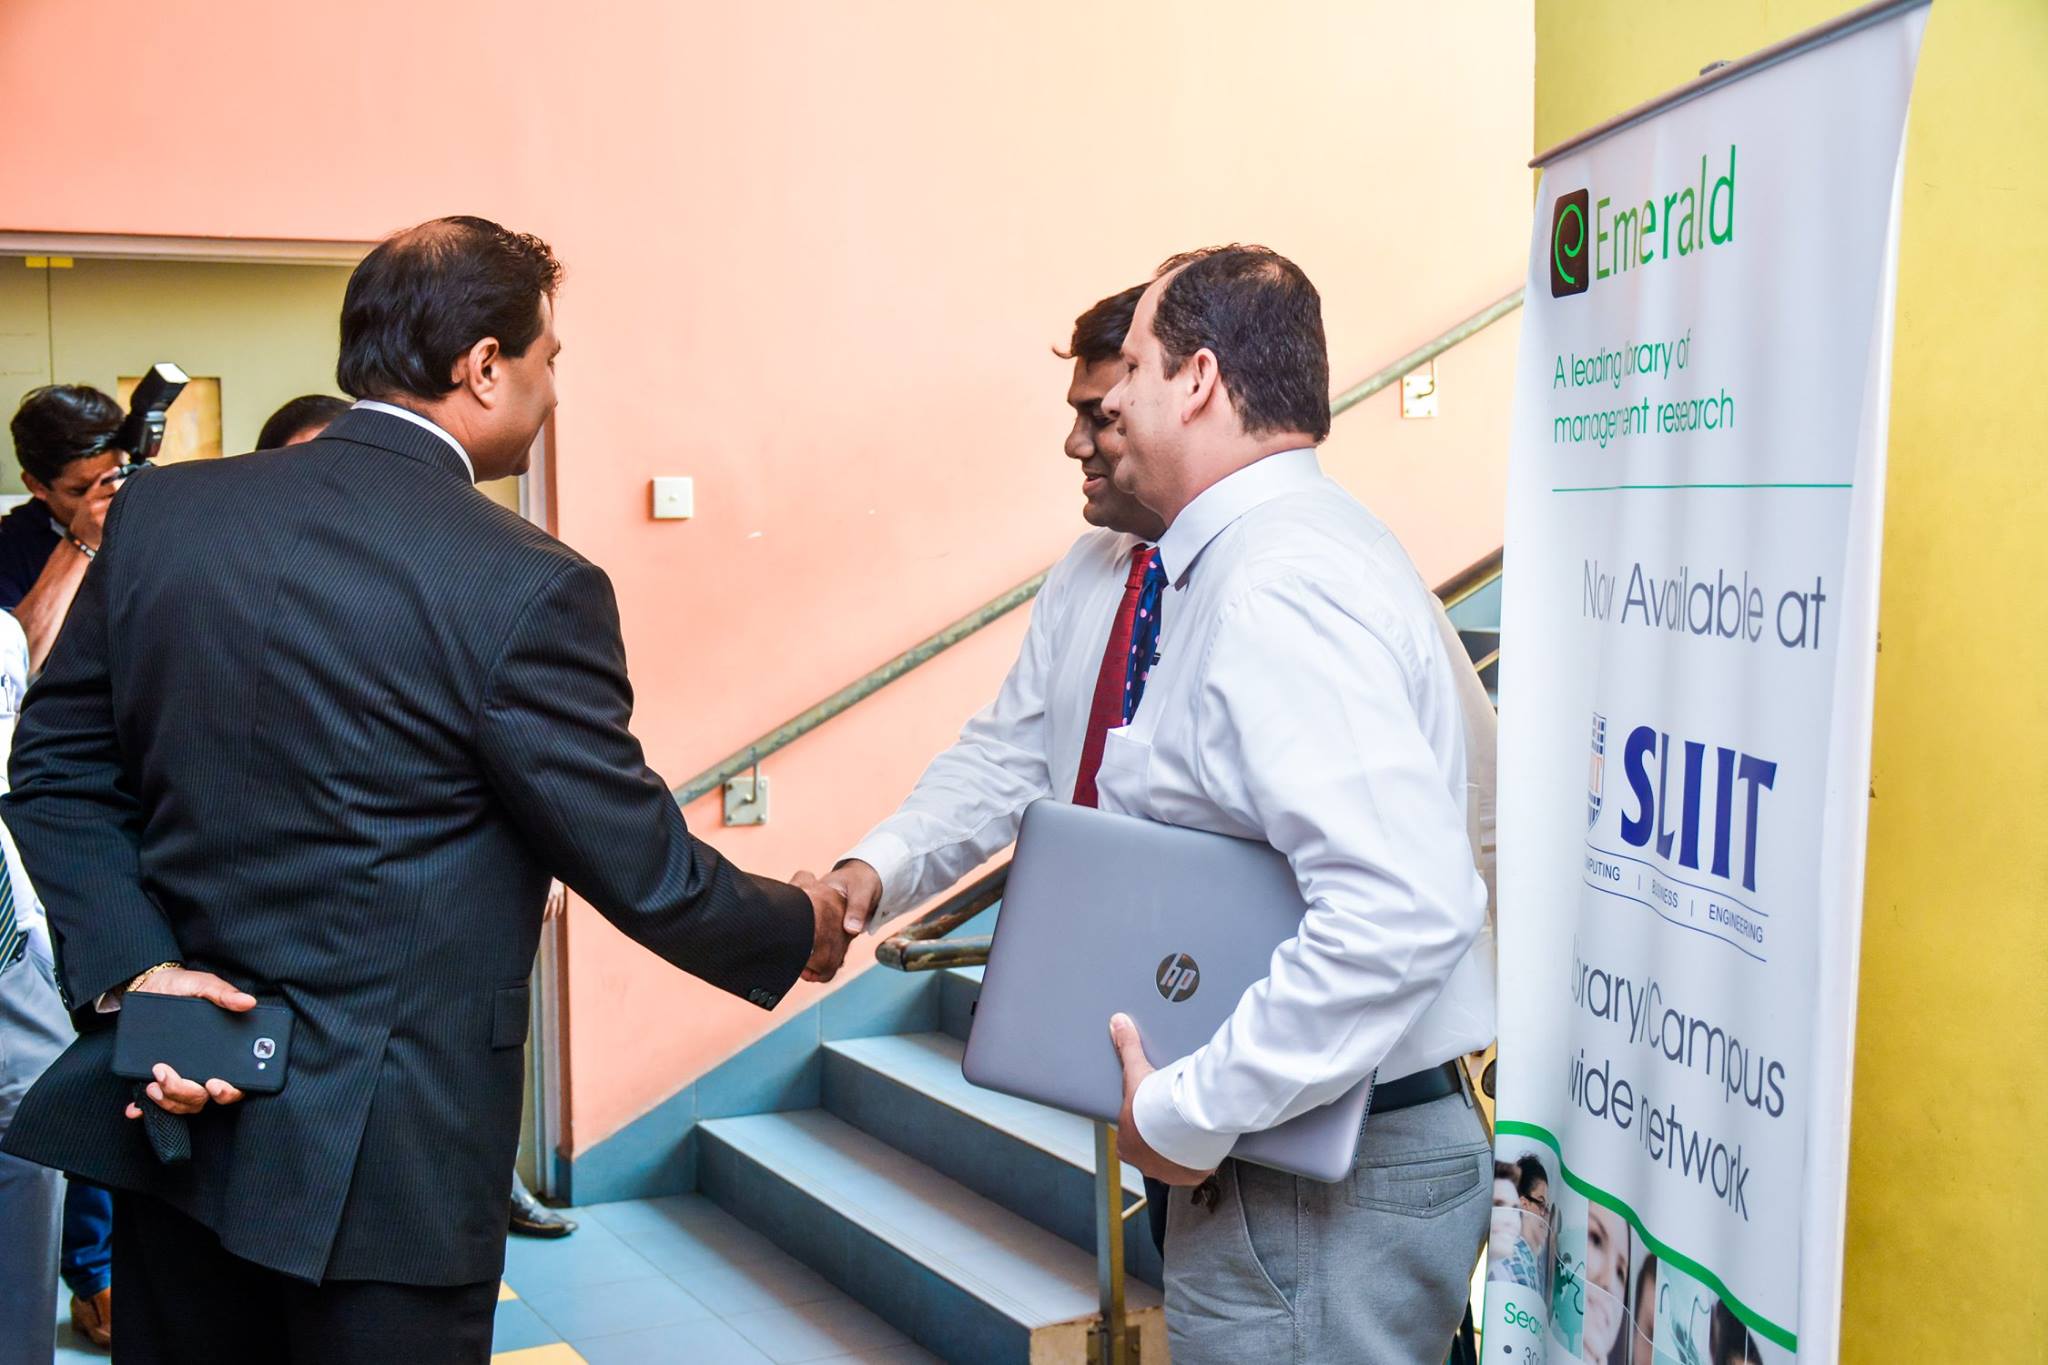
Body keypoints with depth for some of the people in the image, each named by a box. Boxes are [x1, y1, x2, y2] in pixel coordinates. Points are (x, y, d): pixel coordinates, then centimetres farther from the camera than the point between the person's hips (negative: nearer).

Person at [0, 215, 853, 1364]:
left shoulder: (161, 510, -1)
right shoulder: (527, 588, -18)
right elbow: (640, 867, -12)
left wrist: (129, 969, -4)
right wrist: (801, 929, 5)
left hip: (169, 1104, 6)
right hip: (385, 1157, -5)